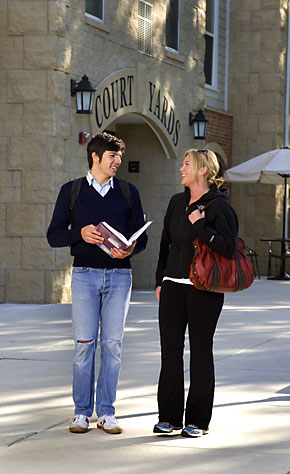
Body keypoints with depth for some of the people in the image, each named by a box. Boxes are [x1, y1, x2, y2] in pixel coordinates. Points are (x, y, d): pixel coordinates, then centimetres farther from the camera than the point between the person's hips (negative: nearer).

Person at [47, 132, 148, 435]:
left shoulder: (128, 192, 11)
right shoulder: (71, 191, 6)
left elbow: (141, 236, 10)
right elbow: (54, 235, 3)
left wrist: (130, 250, -13)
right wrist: (80, 233, -16)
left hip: (119, 275, 2)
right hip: (85, 274, -1)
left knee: (112, 344, 0)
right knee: (84, 343, -4)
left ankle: (106, 412, 7)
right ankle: (82, 411, 5)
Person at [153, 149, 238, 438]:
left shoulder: (219, 206, -7)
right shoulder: (177, 203, 12)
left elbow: (228, 247, -18)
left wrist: (199, 224, -17)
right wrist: (160, 281, 16)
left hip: (203, 288, -5)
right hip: (174, 285, 5)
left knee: (200, 351, 2)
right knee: (170, 350, 3)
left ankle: (198, 420, 11)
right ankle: (170, 418, 11)